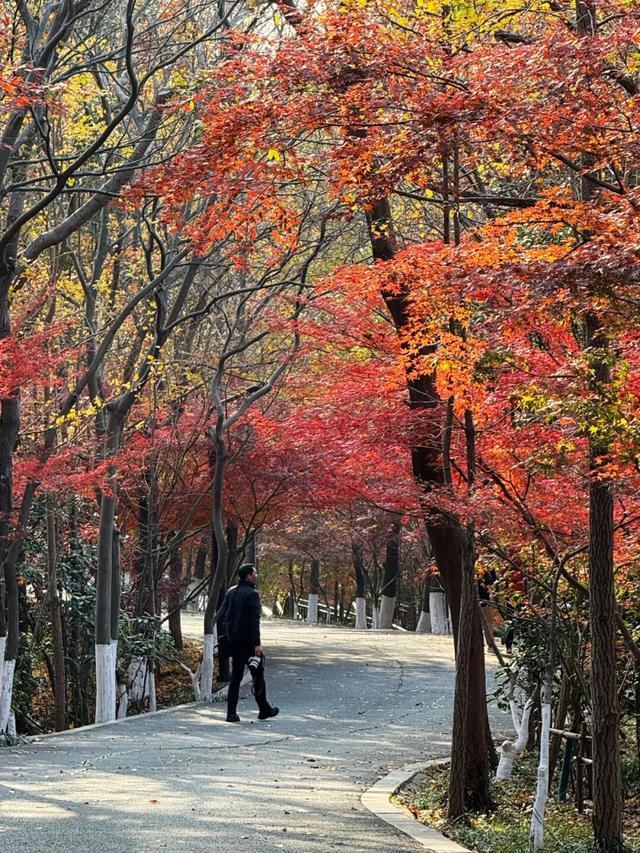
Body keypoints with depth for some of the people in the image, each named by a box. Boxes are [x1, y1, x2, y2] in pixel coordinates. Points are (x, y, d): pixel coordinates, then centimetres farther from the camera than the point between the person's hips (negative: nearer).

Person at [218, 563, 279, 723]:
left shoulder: (231, 592, 9)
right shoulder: (252, 594, -14)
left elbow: (222, 617, 10)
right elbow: (254, 621, -19)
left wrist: (224, 637, 14)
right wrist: (257, 644, -18)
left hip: (233, 642, 7)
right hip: (248, 641, -7)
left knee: (235, 677, 9)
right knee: (258, 675, 7)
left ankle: (231, 713, 3)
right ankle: (264, 709, 16)